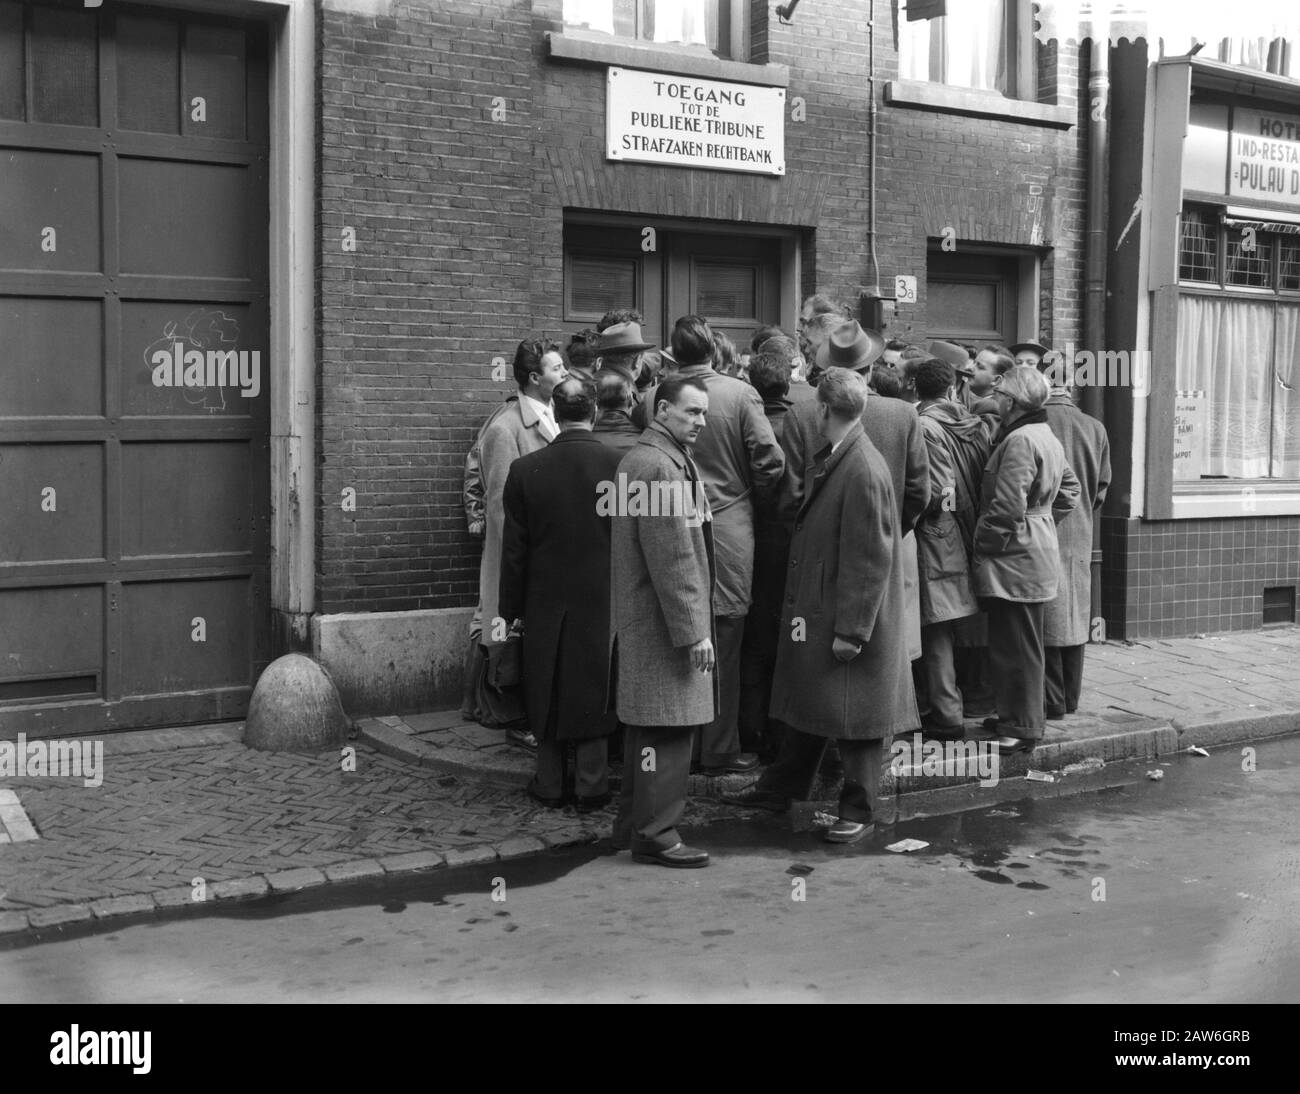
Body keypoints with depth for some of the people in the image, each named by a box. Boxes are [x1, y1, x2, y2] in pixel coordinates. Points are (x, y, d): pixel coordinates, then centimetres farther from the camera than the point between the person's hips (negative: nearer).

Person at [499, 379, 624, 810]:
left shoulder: (524, 469, -8)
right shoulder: (620, 464, -11)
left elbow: (514, 548, -2)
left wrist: (512, 608, 7)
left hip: (545, 601, 1)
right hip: (602, 599, -1)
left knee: (548, 691, 12)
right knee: (594, 689, 9)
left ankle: (549, 783, 19)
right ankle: (591, 784, 15)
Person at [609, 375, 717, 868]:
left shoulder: (659, 459, 17)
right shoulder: (658, 466, -18)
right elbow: (672, 557, -21)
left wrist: (694, 622, 21)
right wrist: (693, 630, -20)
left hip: (645, 621, 11)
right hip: (661, 623, -11)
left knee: (650, 726, 16)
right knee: (667, 730, -4)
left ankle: (633, 824, 26)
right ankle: (656, 834, 3)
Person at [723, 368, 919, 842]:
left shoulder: (864, 472, -22)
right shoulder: (832, 459, 6)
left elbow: (870, 560, -23)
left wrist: (850, 630, -21)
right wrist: (798, 606, 17)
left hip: (848, 619, -9)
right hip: (815, 608, 9)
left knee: (854, 716, 4)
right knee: (808, 703, 20)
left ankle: (859, 811, 18)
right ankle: (779, 789, 33)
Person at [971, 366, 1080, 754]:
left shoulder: (1019, 441, -18)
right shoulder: (1048, 438, 14)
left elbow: (1007, 506, -23)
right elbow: (1070, 490, 22)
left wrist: (983, 543, -12)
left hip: (1014, 560, -10)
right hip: (1038, 548, 10)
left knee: (1016, 646, -3)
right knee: (1019, 644, 17)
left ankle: (1022, 727, 4)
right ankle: (1015, 716, 26)